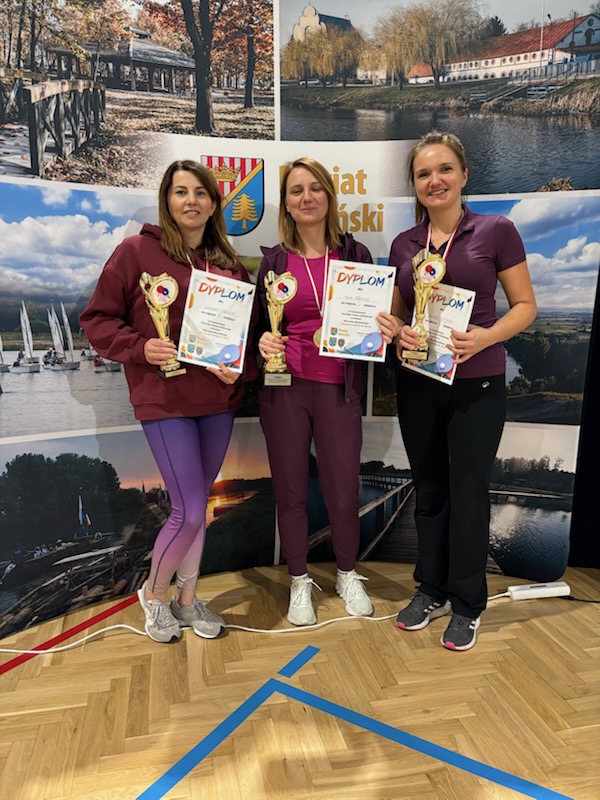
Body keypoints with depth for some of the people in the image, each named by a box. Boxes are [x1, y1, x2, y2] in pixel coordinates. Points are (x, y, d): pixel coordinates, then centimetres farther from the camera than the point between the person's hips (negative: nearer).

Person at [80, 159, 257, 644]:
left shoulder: (229, 264, 9)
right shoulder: (137, 251, -4)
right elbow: (98, 319, -2)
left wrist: (241, 368, -6)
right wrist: (140, 348, -18)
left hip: (218, 401, 5)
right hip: (165, 399, -5)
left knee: (197, 504, 14)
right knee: (189, 512, -5)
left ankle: (188, 598, 33)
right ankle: (154, 592, 25)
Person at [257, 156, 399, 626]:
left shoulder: (355, 254, 6)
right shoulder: (273, 260, 5)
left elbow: (375, 319, 11)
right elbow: (260, 324, 8)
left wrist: (390, 330, -10)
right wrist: (265, 342, -13)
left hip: (338, 387, 0)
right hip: (284, 387, 0)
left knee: (343, 490, 7)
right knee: (291, 489, 9)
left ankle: (348, 575, 34)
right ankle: (300, 582, 30)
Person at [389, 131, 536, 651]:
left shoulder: (496, 232, -4)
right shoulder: (403, 245, 7)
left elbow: (525, 306, -3)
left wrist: (486, 336, -21)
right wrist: (398, 335, -10)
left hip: (477, 385, -3)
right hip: (417, 384, 4)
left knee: (468, 493, 4)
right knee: (429, 490, 13)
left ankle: (467, 606, 24)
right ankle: (431, 592, 32)